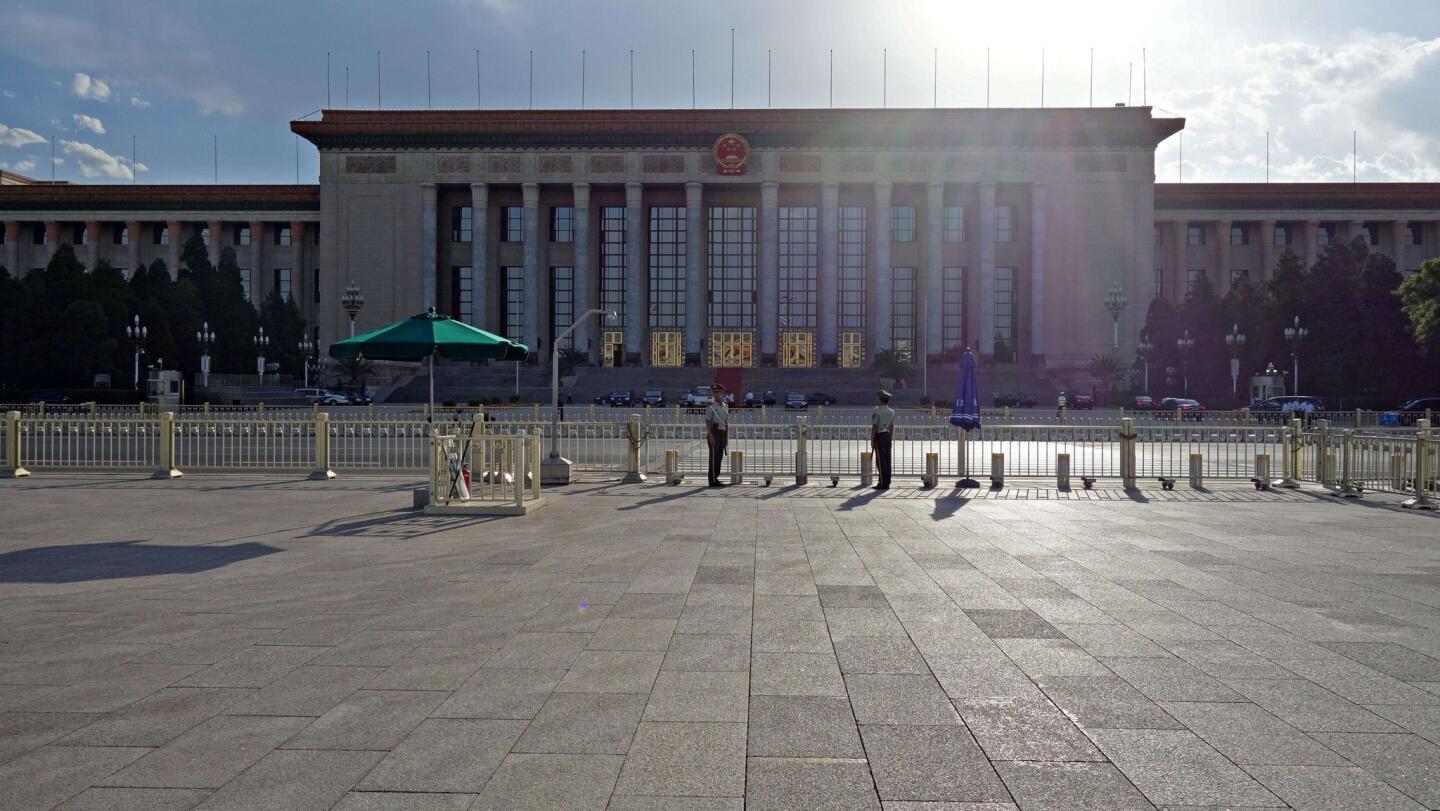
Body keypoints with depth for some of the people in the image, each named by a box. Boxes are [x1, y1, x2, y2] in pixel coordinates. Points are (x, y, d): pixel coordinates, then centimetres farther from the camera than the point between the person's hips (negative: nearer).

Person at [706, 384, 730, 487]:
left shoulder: (725, 407, 12)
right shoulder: (711, 406, -6)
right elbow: (708, 422, -11)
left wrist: (727, 437, 11)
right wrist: (711, 436, -19)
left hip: (723, 434, 6)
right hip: (714, 433, -6)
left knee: (719, 457, 9)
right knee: (714, 458, -5)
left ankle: (715, 478, 17)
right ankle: (713, 481, -1)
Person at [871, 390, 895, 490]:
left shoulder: (877, 412, -11)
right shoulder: (892, 412, 9)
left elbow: (874, 427, -14)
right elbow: (892, 427, 13)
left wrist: (872, 440, -10)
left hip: (879, 436, -7)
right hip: (888, 436, 7)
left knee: (881, 460, -4)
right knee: (887, 460, 9)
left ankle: (883, 484, -5)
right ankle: (887, 483, 12)